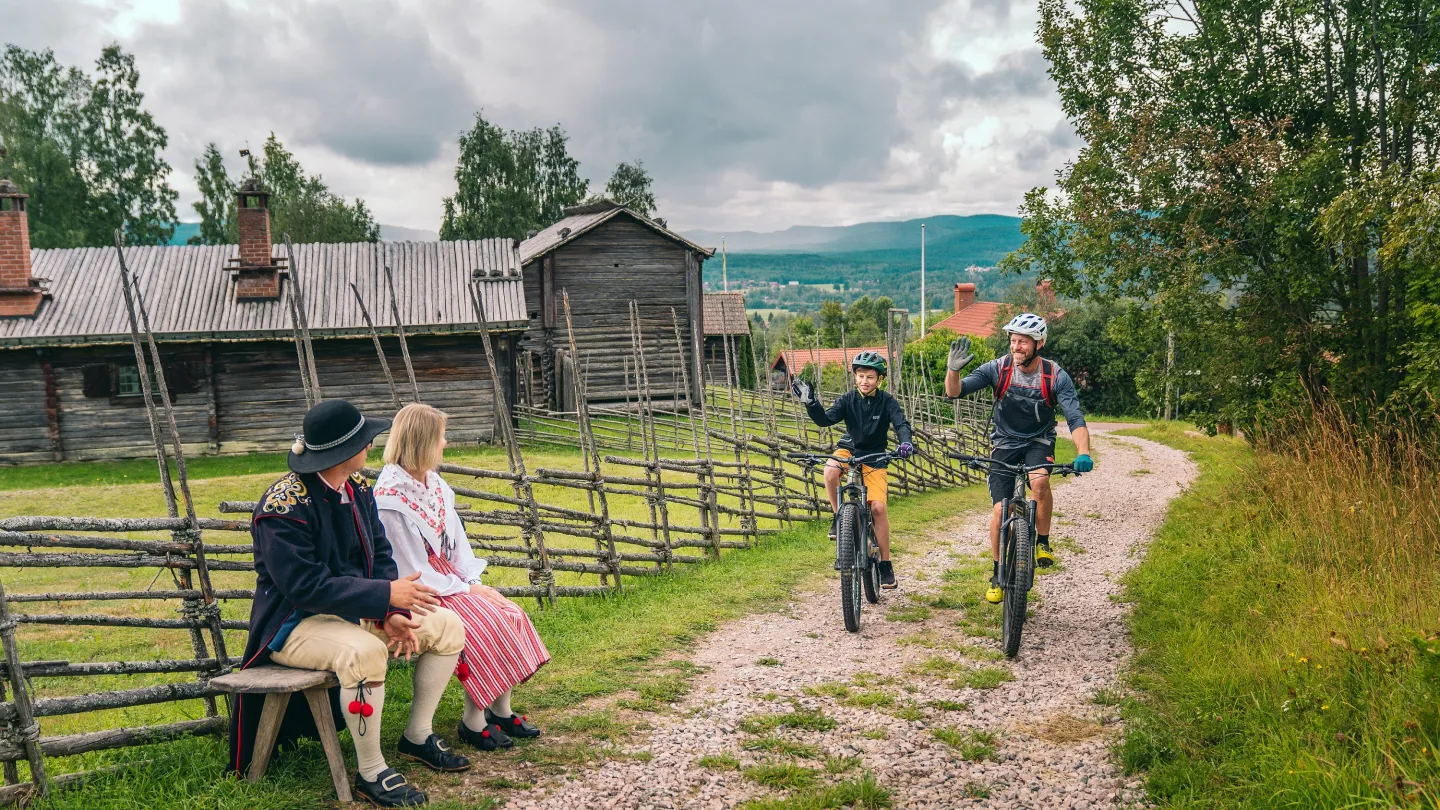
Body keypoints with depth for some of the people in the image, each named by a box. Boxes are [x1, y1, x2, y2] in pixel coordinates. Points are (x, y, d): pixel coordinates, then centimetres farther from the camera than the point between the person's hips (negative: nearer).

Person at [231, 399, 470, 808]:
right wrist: (386, 596, -32)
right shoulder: (283, 507, -24)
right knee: (364, 652, -38)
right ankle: (371, 773, -20)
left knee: (447, 626, 0)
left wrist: (391, 613, -13)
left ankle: (418, 737, 13)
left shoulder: (358, 487, 2)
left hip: (353, 610, 8)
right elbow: (306, 586, -29)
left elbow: (380, 554, 4)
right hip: (295, 622, -8)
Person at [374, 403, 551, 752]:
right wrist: (466, 590, -16)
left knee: (511, 615, -7)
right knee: (486, 625, -23)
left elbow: (456, 539, 7)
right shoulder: (391, 498, -21)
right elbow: (413, 572, -19)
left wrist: (476, 582, -7)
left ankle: (501, 710, 3)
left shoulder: (432, 481, 5)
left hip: (447, 577, 8)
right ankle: (473, 721, -7)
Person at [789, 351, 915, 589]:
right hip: (849, 450, 1)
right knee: (830, 470, -35)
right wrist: (811, 403, -41)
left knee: (878, 507, -15)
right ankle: (838, 516, -10)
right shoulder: (847, 399, -10)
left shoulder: (886, 401, -12)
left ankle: (885, 563, -1)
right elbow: (825, 419, -22)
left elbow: (901, 424, -24)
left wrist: (905, 443, -46)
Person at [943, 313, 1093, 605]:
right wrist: (953, 369, -43)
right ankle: (998, 575, 12)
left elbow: (1075, 419, -24)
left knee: (1040, 481, -34)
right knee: (1000, 509, -7)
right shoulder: (998, 368, -16)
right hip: (1005, 442, 1)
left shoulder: (1056, 377, -18)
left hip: (1039, 441, -1)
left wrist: (1083, 454, -41)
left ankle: (1043, 542, -9)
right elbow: (954, 392, -22)